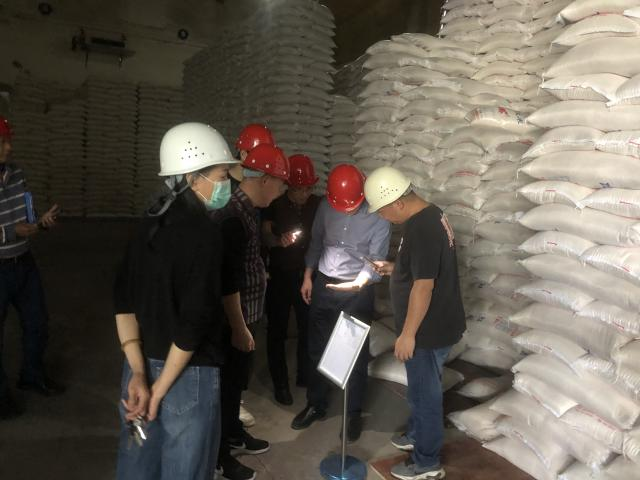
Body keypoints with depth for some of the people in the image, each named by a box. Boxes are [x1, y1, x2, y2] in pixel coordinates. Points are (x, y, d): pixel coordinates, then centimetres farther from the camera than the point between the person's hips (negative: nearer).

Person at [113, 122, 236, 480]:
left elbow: (124, 297, 1)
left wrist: (138, 371, -5)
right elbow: (195, 319, -22)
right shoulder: (204, 232, -17)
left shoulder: (151, 223, 4)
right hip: (188, 374, -7)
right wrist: (161, 389, -12)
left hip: (143, 366, 7)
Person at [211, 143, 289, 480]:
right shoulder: (231, 215, -25)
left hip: (246, 314, 9)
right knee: (227, 382, 7)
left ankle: (233, 434, 43)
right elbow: (227, 281, -26)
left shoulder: (247, 209, 6)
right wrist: (239, 328, -22)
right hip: (233, 319, -9)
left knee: (237, 380, 23)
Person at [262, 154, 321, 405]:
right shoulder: (275, 204, -8)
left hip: (309, 275, 2)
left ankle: (305, 376, 31)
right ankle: (280, 383, 20)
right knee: (277, 331, 5)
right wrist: (279, 240, -30)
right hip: (279, 276, -2)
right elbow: (264, 235, -10)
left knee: (309, 328, 11)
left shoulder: (319, 204, -1)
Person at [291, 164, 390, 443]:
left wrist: (358, 283, -32)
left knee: (356, 354, 7)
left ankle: (354, 413, 25)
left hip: (358, 293, -3)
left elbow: (376, 260, -15)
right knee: (317, 349, 13)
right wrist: (308, 276, 8)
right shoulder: (325, 208, -3)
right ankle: (316, 405, 31)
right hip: (323, 285, 4)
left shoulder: (378, 217, -15)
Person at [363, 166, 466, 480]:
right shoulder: (430, 215, 6)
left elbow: (424, 285, -27)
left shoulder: (420, 229, -26)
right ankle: (417, 435, 44)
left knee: (425, 392, 6)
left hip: (430, 329, -10)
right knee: (421, 388, 25)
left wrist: (407, 334, -20)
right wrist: (394, 268, 10)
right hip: (436, 323, 10)